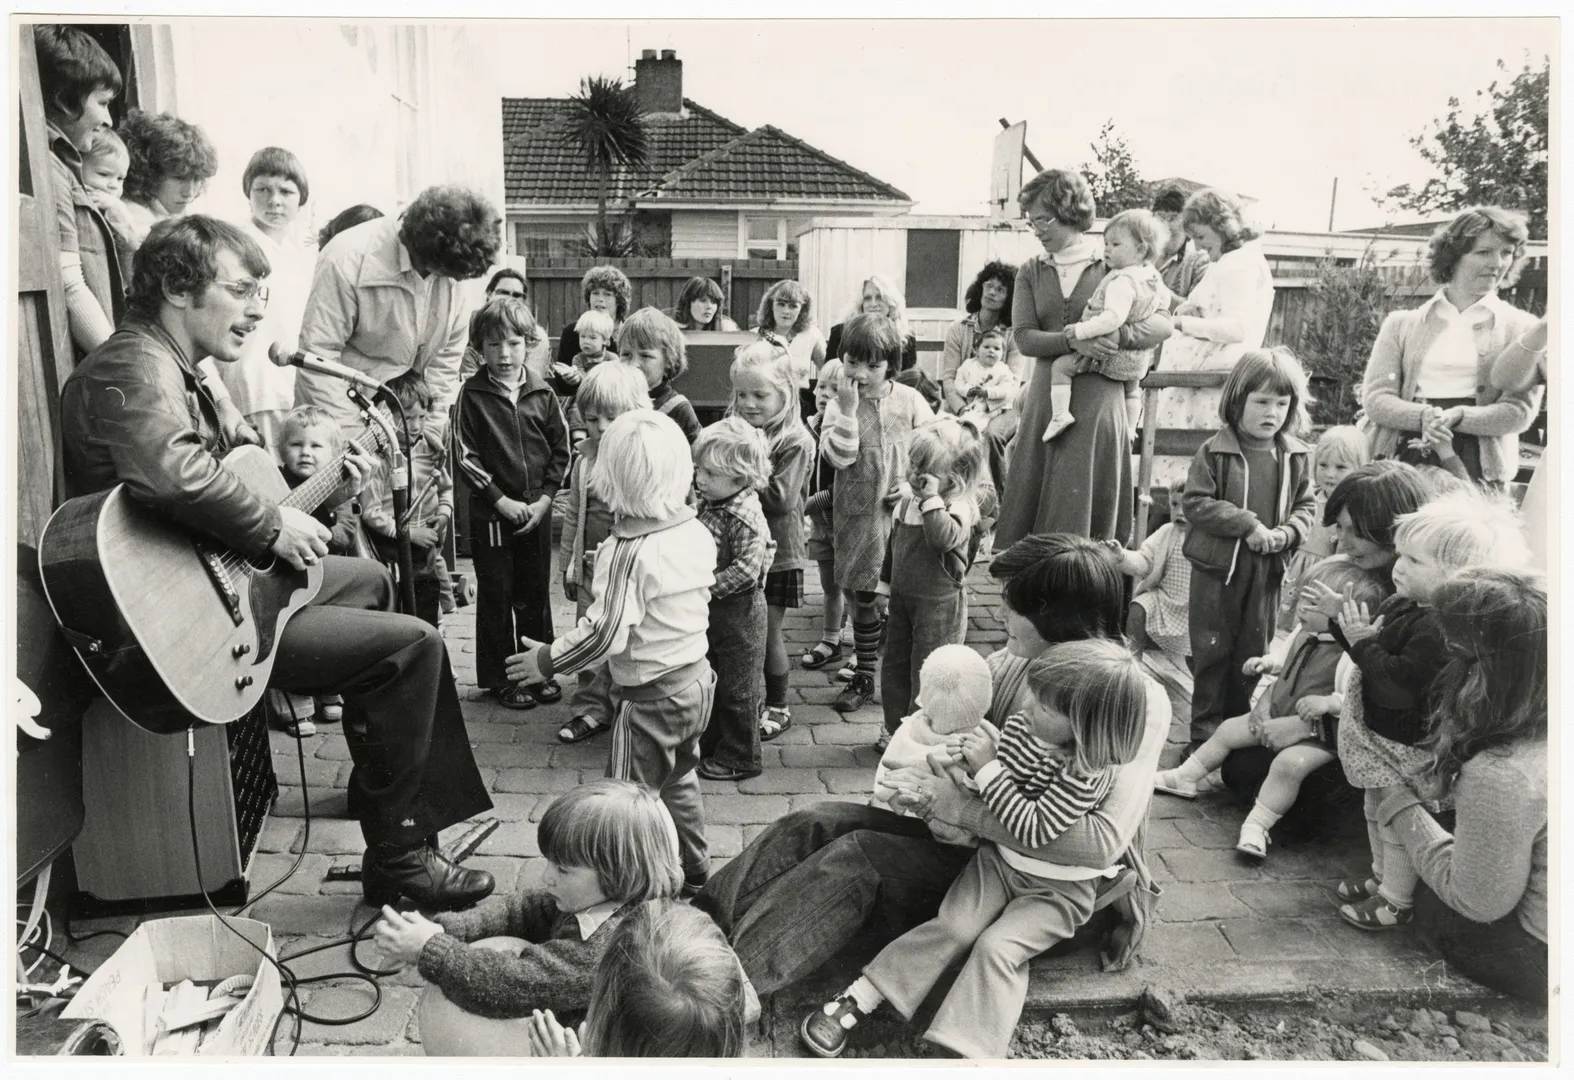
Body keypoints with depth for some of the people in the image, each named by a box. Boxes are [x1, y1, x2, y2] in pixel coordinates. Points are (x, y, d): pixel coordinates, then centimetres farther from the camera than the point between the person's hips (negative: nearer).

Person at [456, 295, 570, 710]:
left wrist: (545, 497, -4)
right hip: (491, 511, -3)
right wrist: (501, 499, -13)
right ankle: (499, 678, 17)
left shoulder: (542, 392, 2)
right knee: (496, 596, 5)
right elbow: (466, 456, -7)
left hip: (537, 509, 3)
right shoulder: (473, 394, -6)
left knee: (536, 593, 12)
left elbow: (561, 449, 5)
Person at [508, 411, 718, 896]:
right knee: (679, 778, 26)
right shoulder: (697, 532, -3)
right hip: (696, 678, 8)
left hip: (649, 696, -8)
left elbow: (605, 633, -28)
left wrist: (547, 661, -14)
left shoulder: (627, 552, -25)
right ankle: (694, 870, 41)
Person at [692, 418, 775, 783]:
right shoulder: (709, 505, 4)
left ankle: (740, 757, 19)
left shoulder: (745, 516, -23)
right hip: (712, 610, 9)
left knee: (738, 688, 5)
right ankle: (711, 746, 36)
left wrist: (708, 586, -23)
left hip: (739, 611, -9)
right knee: (712, 681, 20)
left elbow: (746, 568, -27)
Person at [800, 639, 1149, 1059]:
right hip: (998, 859, 4)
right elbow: (994, 785, 5)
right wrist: (969, 756, -18)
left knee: (997, 946, -24)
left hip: (1057, 889, -4)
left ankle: (964, 1049, -27)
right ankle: (854, 1002, -14)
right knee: (952, 926, -14)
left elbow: (1033, 830, -29)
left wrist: (987, 767, -30)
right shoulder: (1018, 726, -9)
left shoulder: (1089, 773, -27)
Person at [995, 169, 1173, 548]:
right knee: (1029, 501, 1)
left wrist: (1117, 335, -20)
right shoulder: (1031, 272, 11)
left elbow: (1163, 323, -2)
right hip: (1045, 399, 3)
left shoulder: (1112, 268, 4)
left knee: (1083, 501, -2)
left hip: (1098, 399, -2)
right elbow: (1024, 338, -2)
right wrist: (1073, 341, -18)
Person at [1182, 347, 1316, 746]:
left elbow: (1306, 506, 8)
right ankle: (1204, 728, 16)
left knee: (1253, 651, 13)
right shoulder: (1215, 452, -8)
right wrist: (1247, 524, -18)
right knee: (1212, 650, 5)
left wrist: (1286, 533, -13)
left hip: (1266, 571, 4)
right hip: (1217, 567, -3)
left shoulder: (1297, 457, 3)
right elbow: (1195, 501, -13)